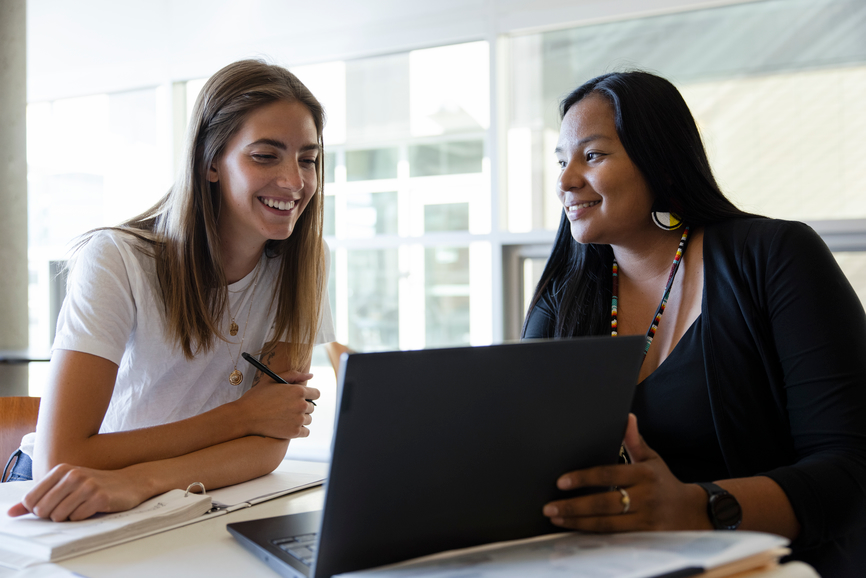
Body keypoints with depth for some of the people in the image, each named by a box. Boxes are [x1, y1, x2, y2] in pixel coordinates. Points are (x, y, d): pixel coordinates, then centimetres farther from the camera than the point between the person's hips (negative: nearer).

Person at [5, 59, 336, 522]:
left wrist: (137, 482, -31)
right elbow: (59, 462, -25)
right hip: (58, 511, -1)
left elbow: (270, 444, -14)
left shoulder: (302, 263, -8)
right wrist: (240, 417, -20)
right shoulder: (116, 262, -18)